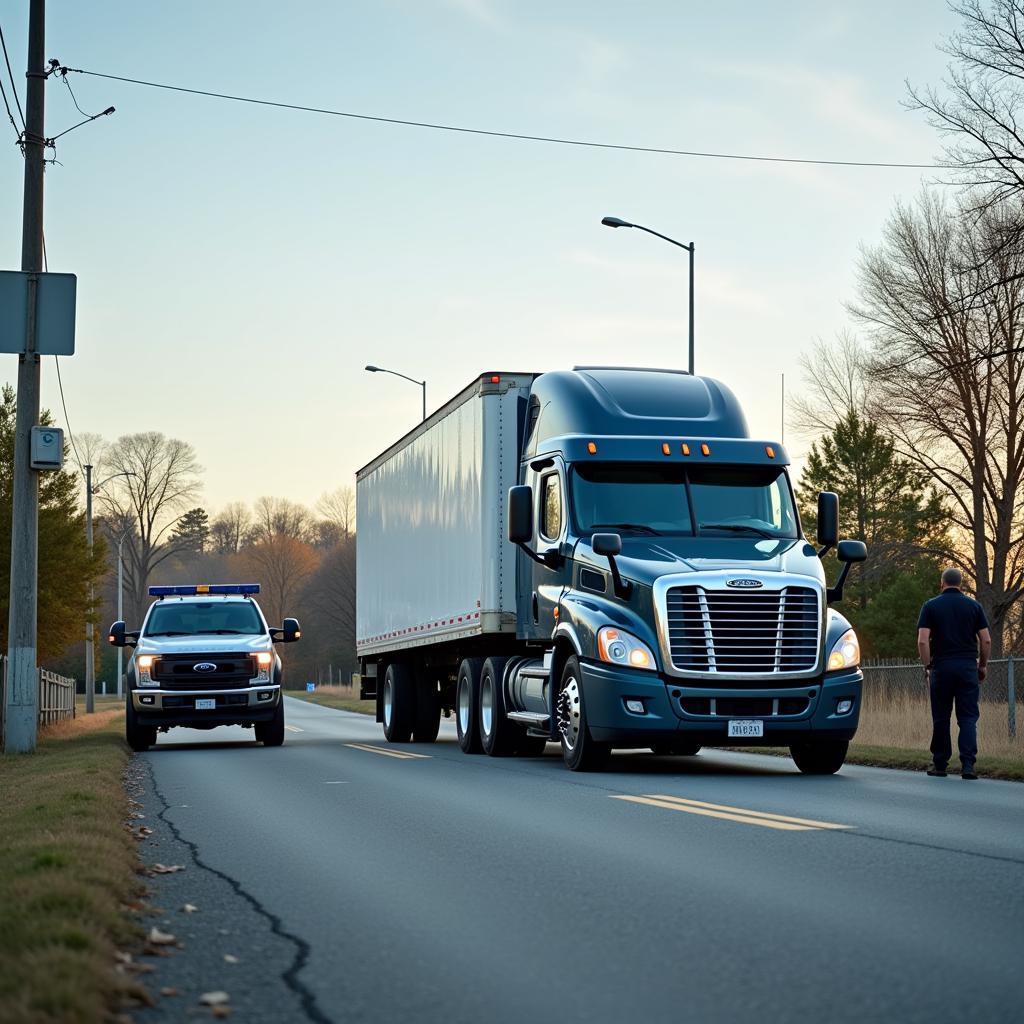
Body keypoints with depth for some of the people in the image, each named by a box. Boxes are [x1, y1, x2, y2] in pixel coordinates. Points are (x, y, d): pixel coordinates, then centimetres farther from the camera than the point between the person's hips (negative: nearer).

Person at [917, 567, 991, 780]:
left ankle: (939, 765, 12)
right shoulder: (974, 606, 6)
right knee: (968, 718, 0)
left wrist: (928, 666, 1)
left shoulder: (931, 606, 3)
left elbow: (923, 641, -6)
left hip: (941, 667, 0)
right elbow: (986, 640, 3)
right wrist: (982, 666, 13)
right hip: (968, 666, 0)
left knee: (941, 718, 8)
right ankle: (967, 765, -11)